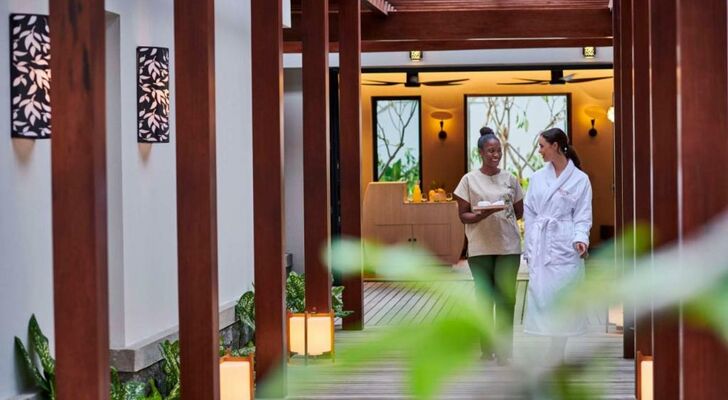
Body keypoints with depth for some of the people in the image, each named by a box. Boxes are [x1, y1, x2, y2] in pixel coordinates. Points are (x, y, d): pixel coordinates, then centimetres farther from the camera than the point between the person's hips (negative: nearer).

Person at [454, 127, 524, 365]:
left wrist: (502, 216, -5)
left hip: (508, 247, 1)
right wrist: (480, 216, -19)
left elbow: (520, 211, 13)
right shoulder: (470, 180, 1)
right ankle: (486, 349, 14)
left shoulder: (510, 179, 7)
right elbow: (463, 215, 0)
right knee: (484, 297, 5)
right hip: (480, 247, -1)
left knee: (506, 298, -3)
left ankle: (504, 350, 2)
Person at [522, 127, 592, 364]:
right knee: (540, 294, -2)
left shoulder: (580, 179, 0)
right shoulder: (538, 177, 10)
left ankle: (558, 351, 7)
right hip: (541, 246, 3)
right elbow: (530, 214, 12)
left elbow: (583, 217, 1)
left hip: (564, 247, -3)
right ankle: (555, 350, 3)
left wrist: (581, 240, -17)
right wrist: (530, 249, 8)